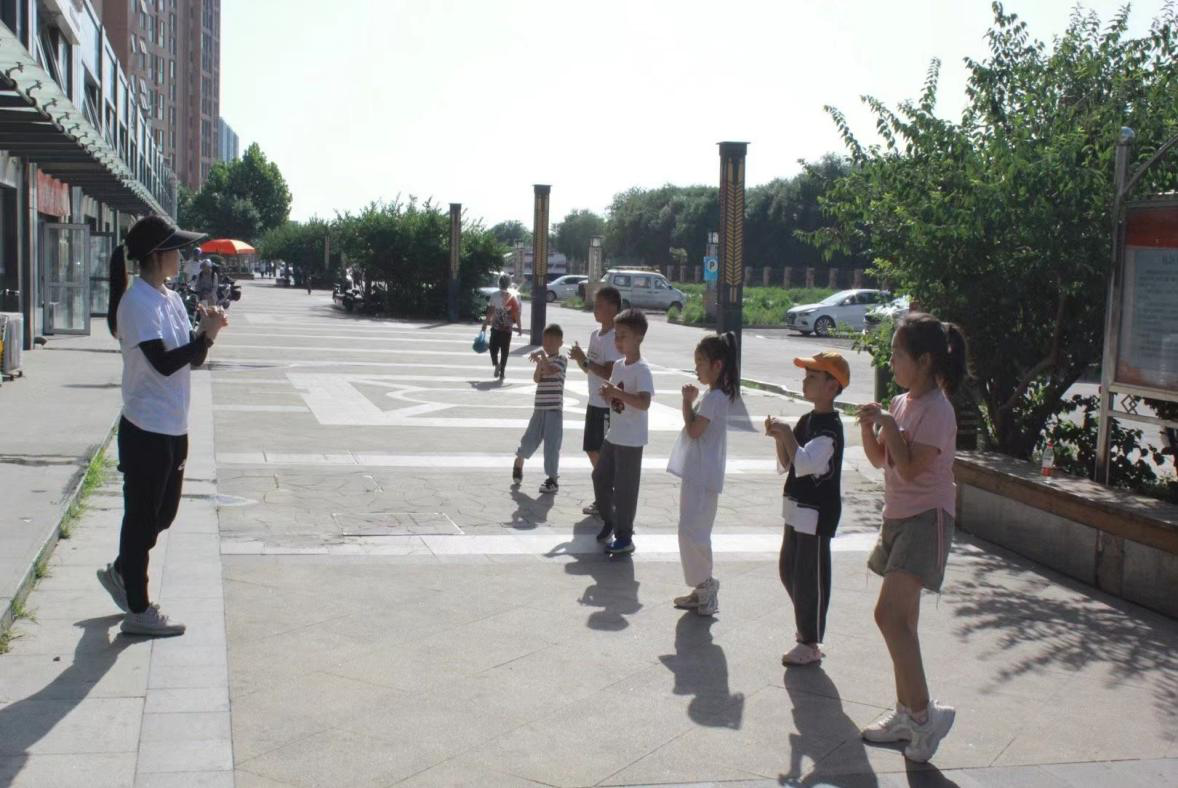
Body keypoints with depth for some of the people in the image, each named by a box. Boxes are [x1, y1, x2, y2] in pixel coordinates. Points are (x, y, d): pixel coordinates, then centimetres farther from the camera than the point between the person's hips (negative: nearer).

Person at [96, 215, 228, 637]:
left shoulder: (171, 299, 11)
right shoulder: (138, 302, -16)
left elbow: (193, 358, 10)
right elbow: (164, 363, -23)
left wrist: (206, 332, -7)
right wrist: (207, 334, -19)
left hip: (173, 427, 9)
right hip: (147, 429, -9)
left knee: (162, 512, 19)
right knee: (143, 516, 3)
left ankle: (120, 570, 41)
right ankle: (138, 611, 14)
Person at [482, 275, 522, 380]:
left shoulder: (494, 295, -5)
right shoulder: (513, 298, -5)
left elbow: (490, 312, -6)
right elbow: (516, 315, -5)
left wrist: (485, 324, 4)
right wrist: (519, 327, 4)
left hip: (496, 328, -1)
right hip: (507, 328, 1)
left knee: (493, 348, 11)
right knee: (504, 351, 8)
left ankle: (496, 364, -15)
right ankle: (502, 372, 8)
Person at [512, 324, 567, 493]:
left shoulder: (561, 360, -5)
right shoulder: (544, 360, 13)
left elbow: (549, 371, -22)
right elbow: (536, 378, 0)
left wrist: (542, 355, -16)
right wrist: (539, 363, -13)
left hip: (554, 409, -5)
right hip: (539, 408, 5)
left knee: (551, 444, -3)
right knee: (530, 440, 7)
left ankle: (552, 479, 4)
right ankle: (518, 464, 33)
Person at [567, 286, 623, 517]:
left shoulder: (614, 338, -17)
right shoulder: (595, 334, 11)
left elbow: (609, 374, -24)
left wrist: (585, 360, -21)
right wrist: (580, 358, -1)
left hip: (608, 405, -9)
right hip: (595, 403, 9)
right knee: (593, 451, 14)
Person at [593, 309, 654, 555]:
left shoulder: (642, 370, -18)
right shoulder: (618, 365, 8)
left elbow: (644, 403, -29)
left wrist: (617, 392, -31)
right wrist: (607, 394, -3)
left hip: (631, 441, -8)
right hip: (613, 436, 8)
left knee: (624, 488, -2)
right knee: (600, 477, 17)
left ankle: (624, 537, 9)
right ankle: (609, 520, 36)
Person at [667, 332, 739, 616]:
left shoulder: (713, 397, -17)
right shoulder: (717, 395, 15)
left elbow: (694, 430, -18)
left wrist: (687, 401, -10)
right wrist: (690, 402, 7)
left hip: (701, 476, -11)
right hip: (699, 473, 11)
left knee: (691, 531, -10)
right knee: (695, 531, 14)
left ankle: (706, 586, -3)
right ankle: (703, 588, 20)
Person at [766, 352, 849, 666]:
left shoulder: (830, 427, -18)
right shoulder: (806, 421, 10)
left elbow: (804, 463, -29)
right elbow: (786, 464, 12)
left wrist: (787, 434, -23)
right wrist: (779, 437, -3)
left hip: (816, 513, -9)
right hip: (798, 509, 9)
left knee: (810, 576, -1)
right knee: (788, 570, 19)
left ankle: (810, 643, 9)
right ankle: (806, 625, 36)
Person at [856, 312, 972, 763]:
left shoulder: (936, 409, -16)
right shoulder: (902, 402, 11)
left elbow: (910, 470, -21)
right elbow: (879, 460, 16)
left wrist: (889, 425, -16)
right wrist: (869, 426, 0)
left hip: (926, 519, -9)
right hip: (898, 516, 10)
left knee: (890, 615, -18)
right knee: (901, 620, 13)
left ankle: (924, 713, -10)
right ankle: (907, 714, 23)